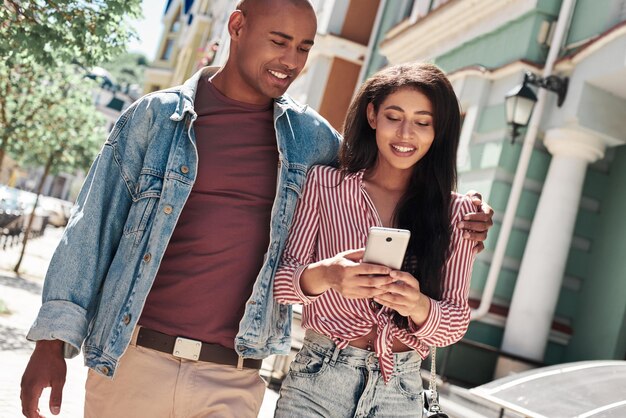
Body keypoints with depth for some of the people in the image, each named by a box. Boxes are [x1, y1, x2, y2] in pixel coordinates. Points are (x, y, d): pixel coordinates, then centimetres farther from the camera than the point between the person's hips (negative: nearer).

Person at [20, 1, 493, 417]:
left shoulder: (309, 137, 6)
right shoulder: (157, 116, 1)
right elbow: (94, 225, 2)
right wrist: (54, 339, -3)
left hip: (233, 380, 1)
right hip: (135, 359, -1)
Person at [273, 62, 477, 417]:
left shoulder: (457, 212, 1)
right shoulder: (324, 184, -2)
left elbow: (457, 320, -2)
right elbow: (281, 279, -6)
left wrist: (419, 306, -24)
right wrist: (324, 275, -28)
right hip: (319, 379, -1)